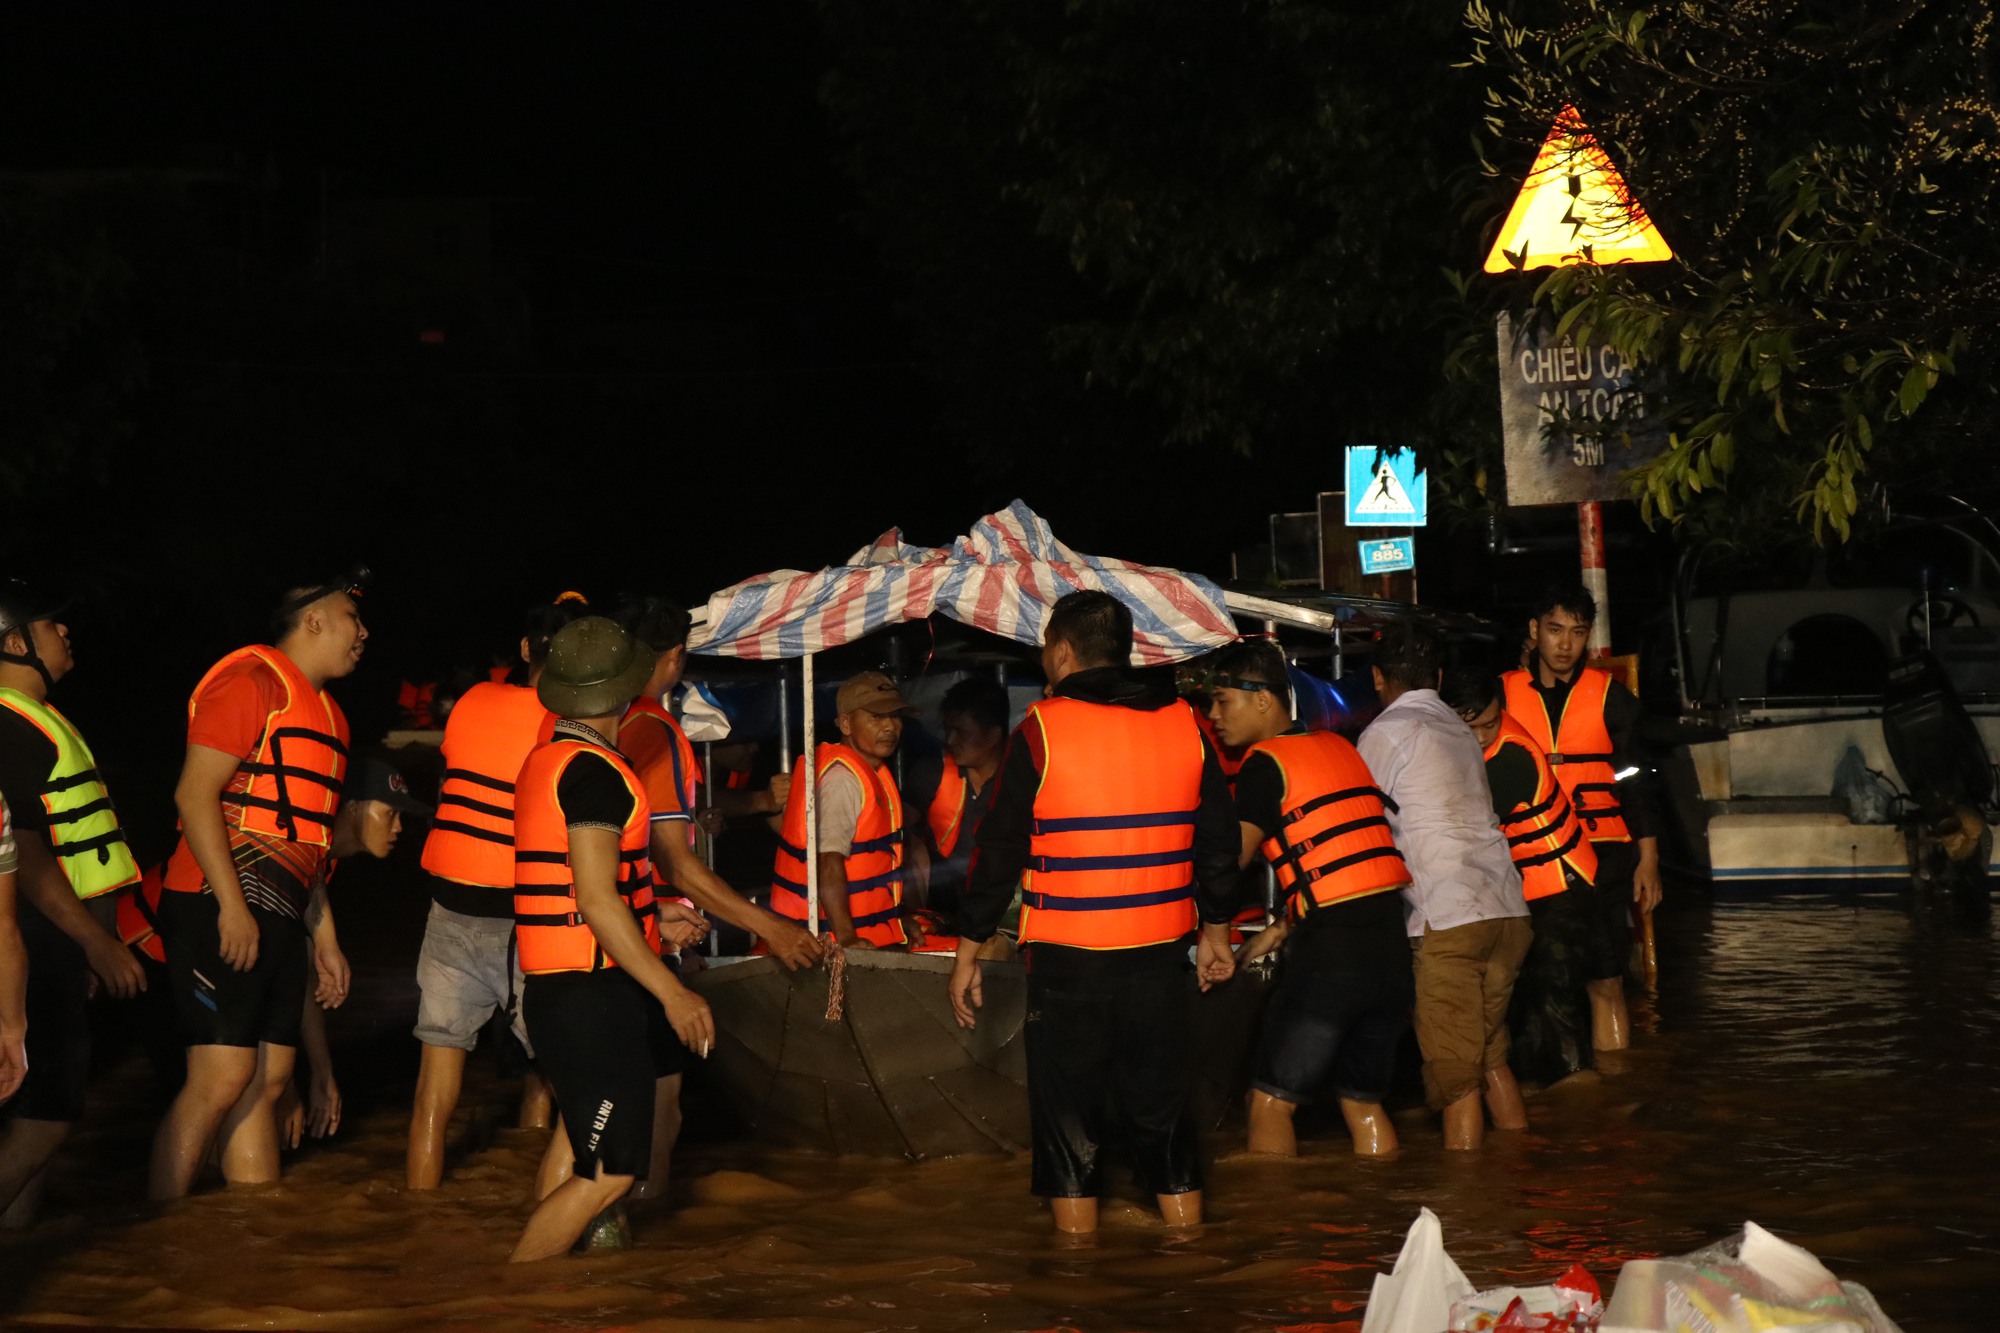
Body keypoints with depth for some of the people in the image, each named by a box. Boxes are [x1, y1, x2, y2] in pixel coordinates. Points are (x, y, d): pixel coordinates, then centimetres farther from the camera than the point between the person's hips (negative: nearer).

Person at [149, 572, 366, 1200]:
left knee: (267, 1080, 8)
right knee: (221, 1079, -13)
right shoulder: (251, 679, -7)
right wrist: (233, 904, -21)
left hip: (278, 915, 9)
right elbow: (195, 793, -15)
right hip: (222, 910, -9)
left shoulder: (325, 710, 22)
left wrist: (324, 934, 24)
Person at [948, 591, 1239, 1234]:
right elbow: (1219, 839, 11)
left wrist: (969, 952, 1)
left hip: (1067, 962, -4)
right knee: (1163, 1116, 14)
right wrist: (1214, 929, 23)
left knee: (1069, 1126, 6)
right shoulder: (1184, 723, 4)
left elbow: (999, 848, -6)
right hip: (1161, 957, 4)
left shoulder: (1042, 728, -8)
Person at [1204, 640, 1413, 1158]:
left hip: (1330, 951, -7)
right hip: (1393, 949, 8)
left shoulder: (1266, 763, -5)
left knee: (1271, 1102, 2)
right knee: (1364, 1102, 17)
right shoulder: (1339, 748, 17)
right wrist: (1282, 929, 22)